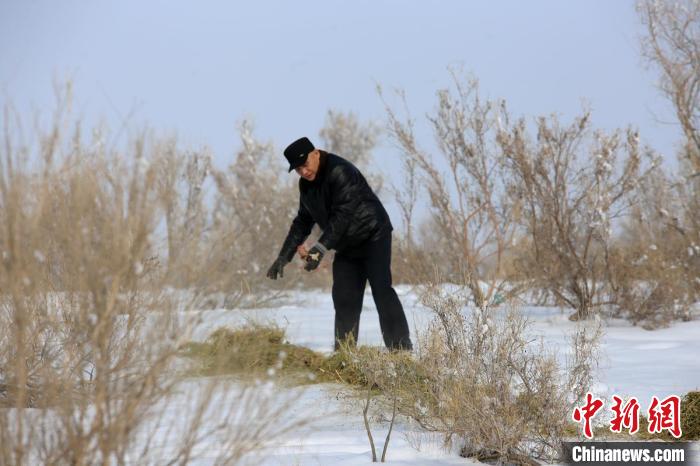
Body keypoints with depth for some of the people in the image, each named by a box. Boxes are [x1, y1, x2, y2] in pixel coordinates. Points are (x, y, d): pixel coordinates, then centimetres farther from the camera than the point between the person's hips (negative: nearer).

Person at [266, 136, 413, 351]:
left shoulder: (340, 172, -22)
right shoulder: (306, 185, 6)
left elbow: (342, 215, -30)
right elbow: (302, 221, 14)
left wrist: (321, 248, -36)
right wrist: (284, 256, 6)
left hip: (373, 236, -8)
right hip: (346, 247, 8)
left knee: (381, 290, -17)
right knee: (344, 299, 1)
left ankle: (401, 349, -19)